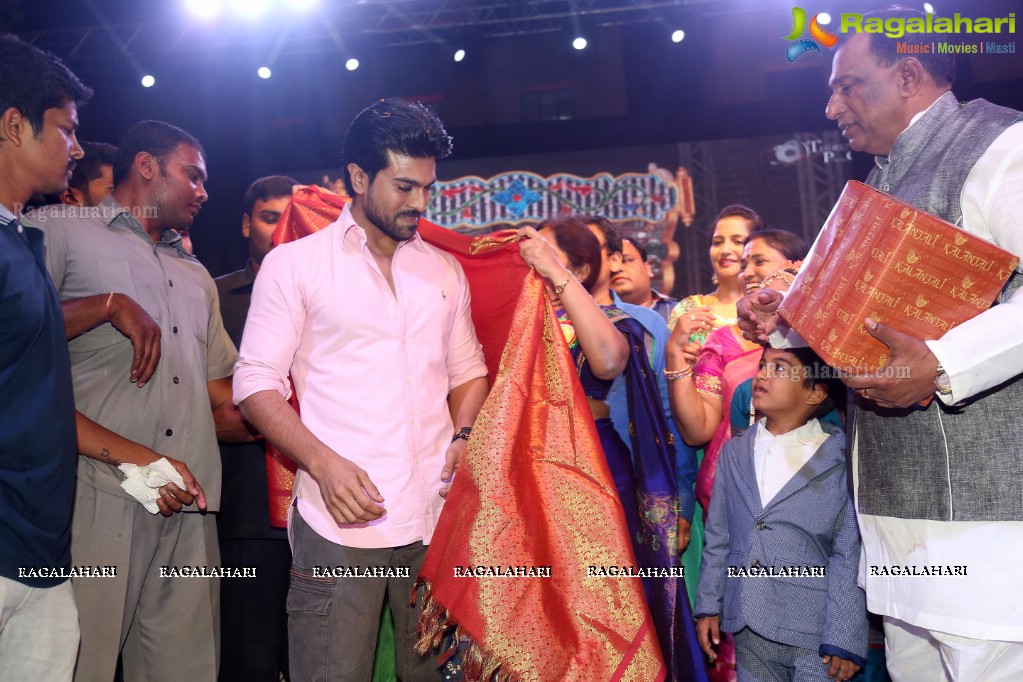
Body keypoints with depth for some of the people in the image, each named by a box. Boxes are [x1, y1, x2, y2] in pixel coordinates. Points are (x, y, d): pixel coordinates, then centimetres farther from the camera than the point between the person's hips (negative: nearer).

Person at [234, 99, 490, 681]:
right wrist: (323, 463, -15)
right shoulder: (295, 263, 3)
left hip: (438, 517, 4)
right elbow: (256, 383, -1)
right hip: (340, 521, -3)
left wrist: (462, 439, 1)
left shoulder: (445, 271, 16)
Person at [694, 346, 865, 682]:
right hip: (749, 629, 4)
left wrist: (844, 638, -11)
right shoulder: (734, 452, 10)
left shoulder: (842, 458, -5)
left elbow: (851, 553, -8)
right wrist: (709, 605, 8)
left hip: (815, 634, -4)